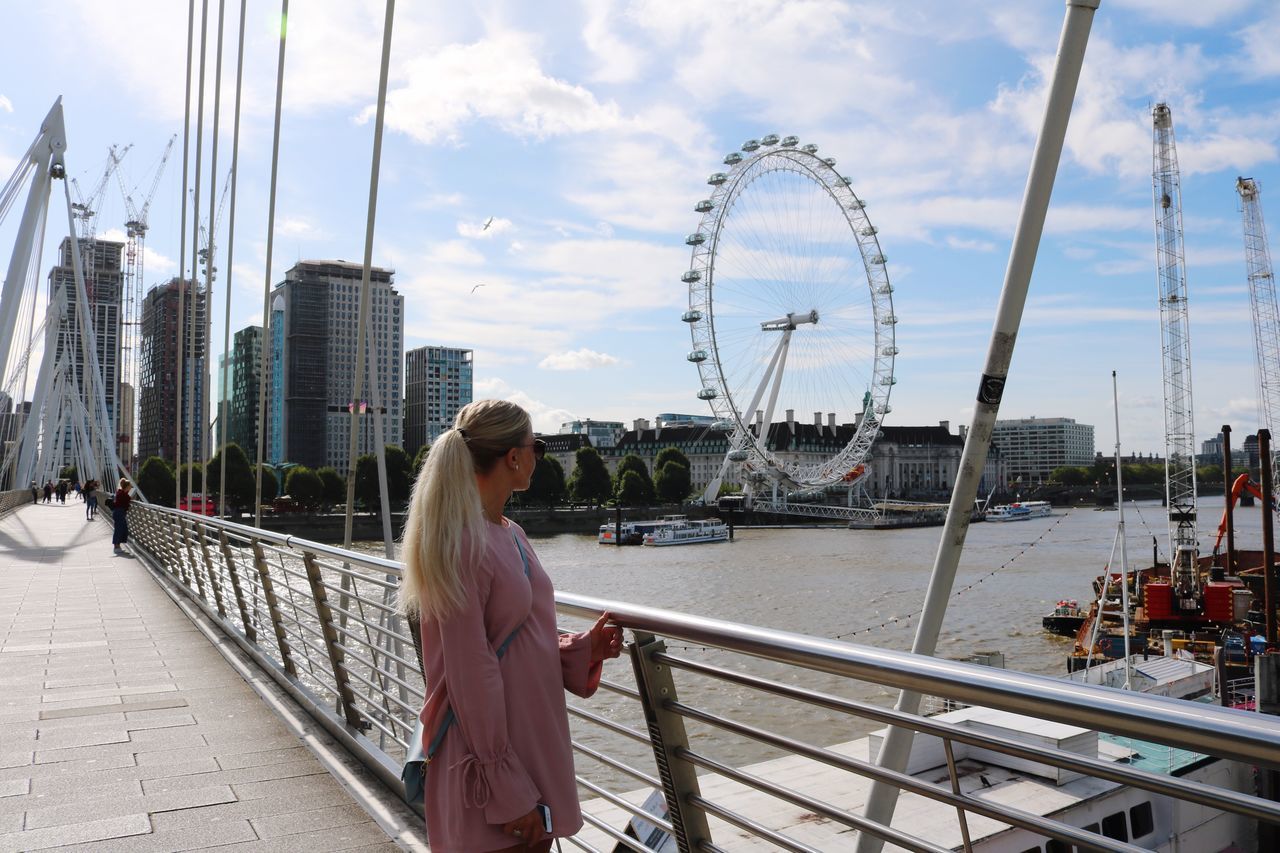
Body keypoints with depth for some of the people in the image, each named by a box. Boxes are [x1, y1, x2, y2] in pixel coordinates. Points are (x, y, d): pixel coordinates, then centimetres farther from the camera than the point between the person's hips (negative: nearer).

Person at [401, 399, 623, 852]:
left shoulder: (510, 534, 9)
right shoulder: (462, 543, -19)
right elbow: (471, 675, -20)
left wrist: (582, 647, 0)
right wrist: (507, 792, -18)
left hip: (535, 742, 9)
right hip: (489, 752, -8)